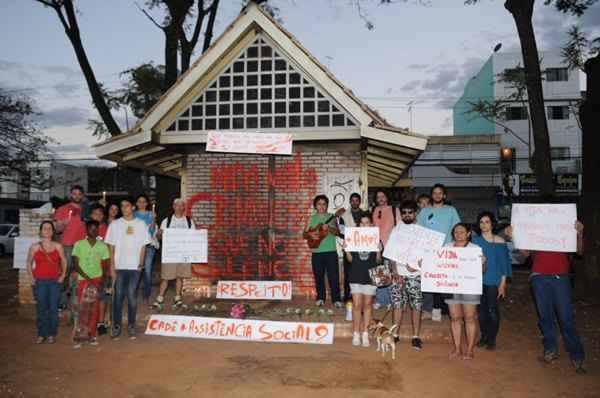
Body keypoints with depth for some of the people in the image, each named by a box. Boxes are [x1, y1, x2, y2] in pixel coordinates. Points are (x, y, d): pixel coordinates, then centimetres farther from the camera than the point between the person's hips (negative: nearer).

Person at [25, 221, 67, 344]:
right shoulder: (34, 247, 3)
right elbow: (29, 263, 10)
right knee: (41, 308, 3)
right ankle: (41, 334, 14)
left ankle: (52, 334, 11)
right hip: (39, 281, 0)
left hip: (54, 281, 0)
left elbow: (64, 262, 10)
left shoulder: (58, 246, 3)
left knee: (53, 308, 0)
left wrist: (63, 276, 1)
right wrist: (31, 278, 1)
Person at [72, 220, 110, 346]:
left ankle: (92, 334, 5)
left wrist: (103, 279, -7)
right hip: (82, 279, -1)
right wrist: (87, 277, -11)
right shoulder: (79, 245, 1)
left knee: (95, 307, -2)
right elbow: (75, 265, -2)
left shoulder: (102, 246, 6)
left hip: (97, 279, 1)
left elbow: (106, 265, 8)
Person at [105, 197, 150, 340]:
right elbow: (111, 247, 3)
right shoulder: (115, 224, 4)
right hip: (119, 266, 0)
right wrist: (112, 267, -3)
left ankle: (131, 326, 12)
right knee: (118, 296, 3)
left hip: (134, 267, 0)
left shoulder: (140, 224, 5)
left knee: (132, 296, 2)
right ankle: (116, 326, 13)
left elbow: (143, 246, 7)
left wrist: (141, 263, -3)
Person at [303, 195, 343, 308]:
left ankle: (336, 300, 2)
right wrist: (310, 234, -13)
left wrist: (329, 228, -26)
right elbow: (304, 234, 8)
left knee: (334, 276, -4)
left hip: (331, 251, -2)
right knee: (318, 276, 8)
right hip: (317, 252, 2)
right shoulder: (312, 218, 9)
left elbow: (337, 232, -8)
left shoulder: (331, 217, 4)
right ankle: (320, 298, 21)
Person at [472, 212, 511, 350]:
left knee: (492, 310, -2)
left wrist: (503, 283, -2)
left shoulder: (499, 241, -1)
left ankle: (491, 339, 13)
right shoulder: (475, 240, 4)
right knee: (481, 309, 6)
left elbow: (504, 263, 1)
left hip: (493, 281, -2)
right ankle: (483, 336, 21)